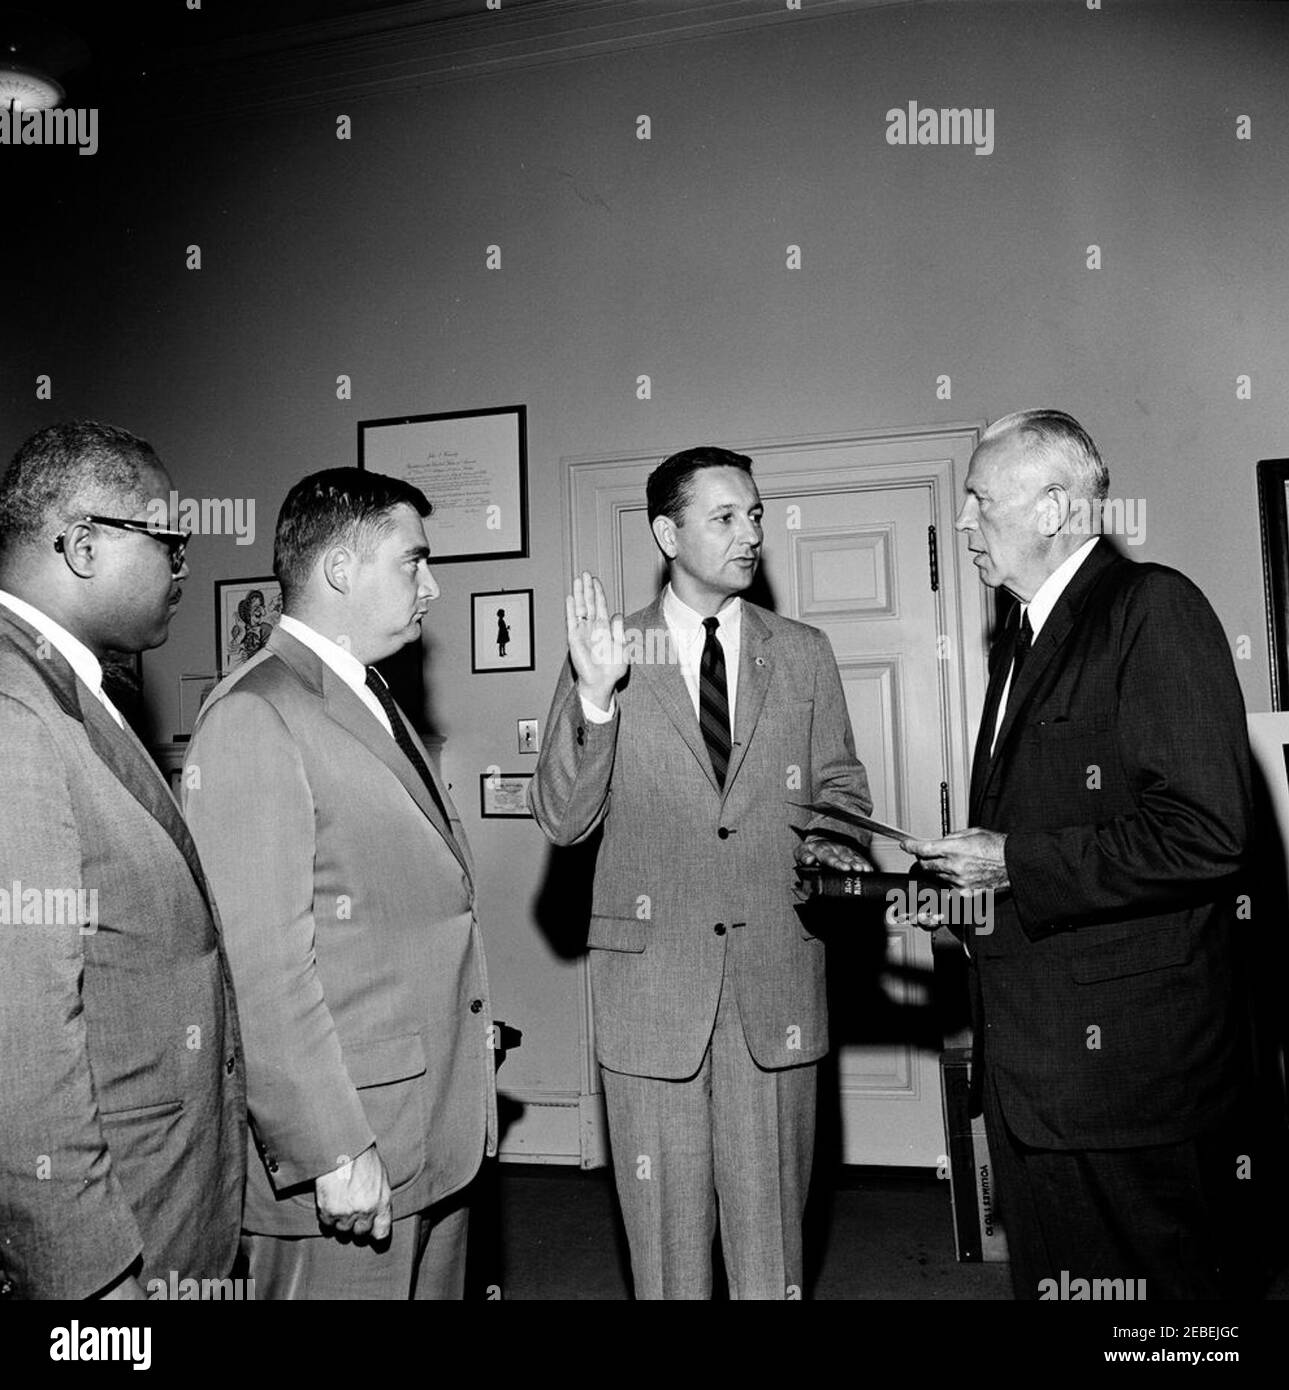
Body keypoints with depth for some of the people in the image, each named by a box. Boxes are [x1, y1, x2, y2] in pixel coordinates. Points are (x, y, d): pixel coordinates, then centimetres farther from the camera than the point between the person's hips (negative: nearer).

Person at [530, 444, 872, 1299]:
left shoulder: (805, 656, 7)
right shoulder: (608, 657, -1)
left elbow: (841, 789, 13)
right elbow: (562, 821, -6)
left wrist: (831, 843, -9)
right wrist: (594, 696, -21)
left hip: (776, 972, 2)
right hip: (651, 972, -1)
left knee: (770, 1212, 12)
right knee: (665, 1221, 12)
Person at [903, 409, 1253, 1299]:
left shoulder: (1154, 608, -13)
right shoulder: (1021, 641, 15)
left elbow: (1203, 833, -22)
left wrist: (1013, 863, -18)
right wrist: (961, 869, 3)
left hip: (1122, 1053, -8)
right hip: (1030, 1056, 8)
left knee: (1147, 1280, 7)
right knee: (1046, 1275, 19)